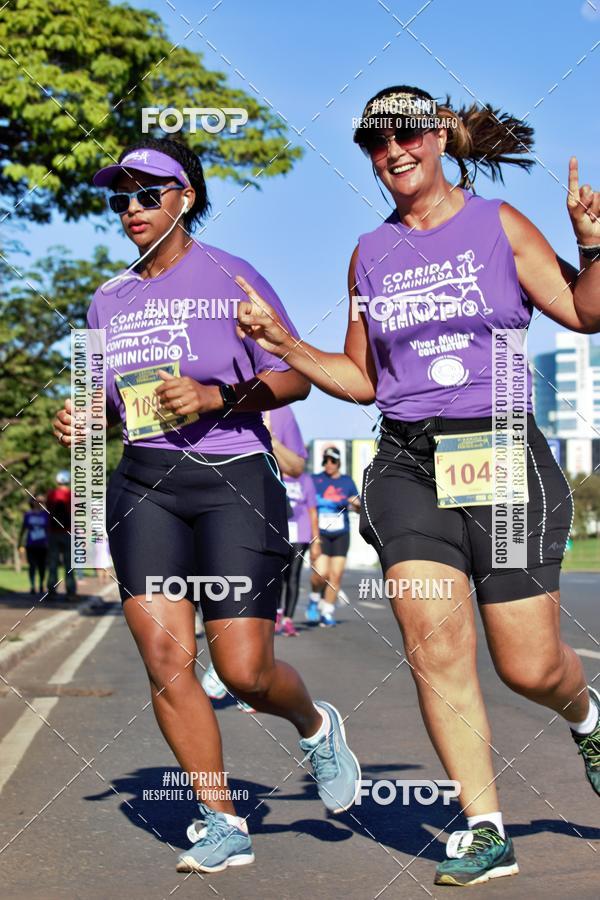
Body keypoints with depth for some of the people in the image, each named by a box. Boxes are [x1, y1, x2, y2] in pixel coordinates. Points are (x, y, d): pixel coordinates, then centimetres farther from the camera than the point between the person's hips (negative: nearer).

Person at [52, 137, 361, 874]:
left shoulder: (230, 276, 0)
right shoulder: (108, 300, 15)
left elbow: (295, 377, -2)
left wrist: (217, 398, -16)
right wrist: (81, 420, 2)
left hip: (234, 477, -4)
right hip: (144, 483, 5)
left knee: (244, 671, -8)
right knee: (164, 658, -8)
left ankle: (316, 727, 28)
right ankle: (222, 824, 6)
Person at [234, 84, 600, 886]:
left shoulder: (498, 225, 5)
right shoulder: (369, 254, 14)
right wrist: (284, 344, 7)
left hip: (502, 454, -2)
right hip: (409, 464, 3)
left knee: (529, 667, 0)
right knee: (435, 641, -14)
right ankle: (485, 829, -4)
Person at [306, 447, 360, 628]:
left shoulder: (347, 482, 9)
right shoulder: (315, 480, 2)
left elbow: (358, 509, 13)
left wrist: (356, 503, -10)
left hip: (341, 535, 2)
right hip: (320, 533, -2)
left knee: (336, 574, -3)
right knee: (321, 573, -15)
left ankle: (327, 613, 9)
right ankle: (315, 598, 16)